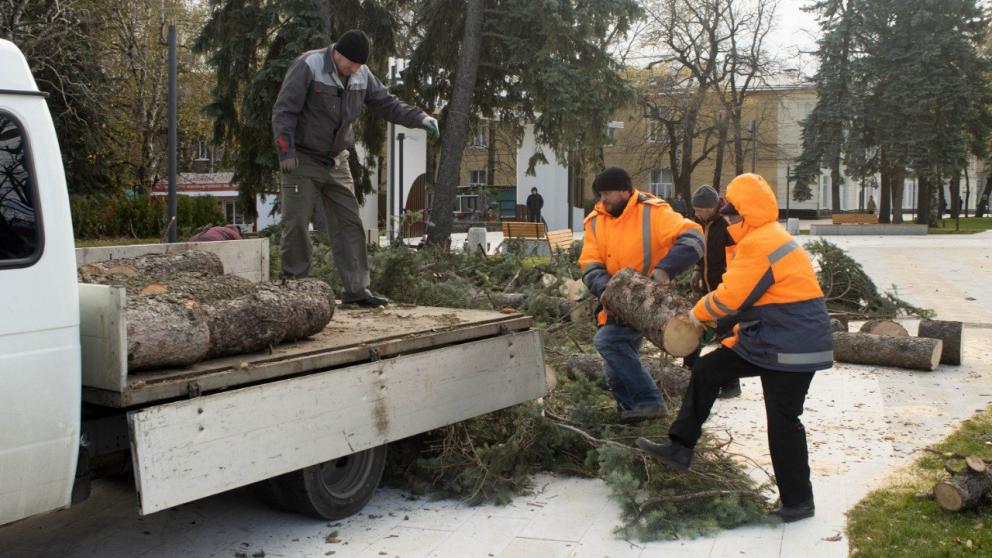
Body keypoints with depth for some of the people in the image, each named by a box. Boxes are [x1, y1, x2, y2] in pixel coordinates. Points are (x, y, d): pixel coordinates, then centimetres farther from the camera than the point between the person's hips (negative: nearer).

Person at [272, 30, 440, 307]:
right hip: (303, 159, -6)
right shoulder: (308, 66, -16)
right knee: (297, 224, -5)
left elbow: (387, 104, 8)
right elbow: (284, 111, -17)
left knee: (349, 224, 3)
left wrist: (420, 118, -8)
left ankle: (355, 289, 6)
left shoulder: (362, 76, 3)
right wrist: (286, 153, -23)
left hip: (336, 162, 6)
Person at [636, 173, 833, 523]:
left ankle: (798, 502, 13)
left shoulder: (758, 244, -20)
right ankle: (680, 449, 14)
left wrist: (697, 315, -2)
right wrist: (736, 339, 22)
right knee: (706, 369, 10)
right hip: (765, 343, 11)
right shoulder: (767, 240, 13)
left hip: (792, 349, -11)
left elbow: (729, 296, -19)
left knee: (782, 422, -3)